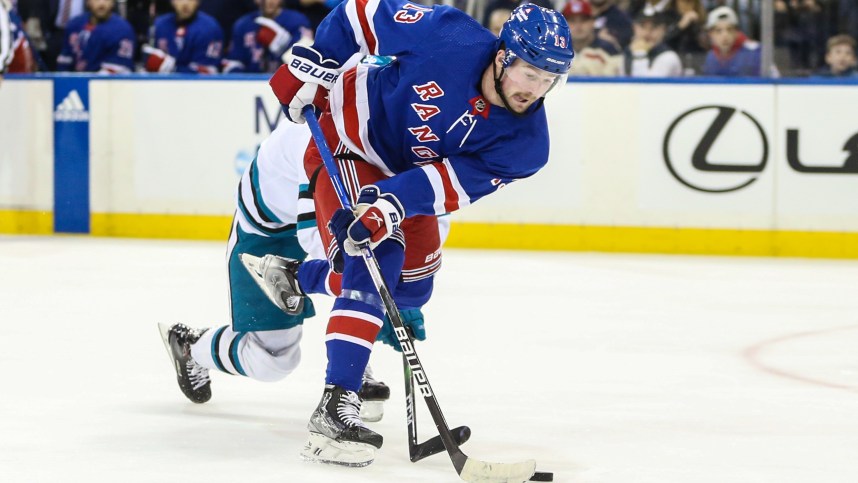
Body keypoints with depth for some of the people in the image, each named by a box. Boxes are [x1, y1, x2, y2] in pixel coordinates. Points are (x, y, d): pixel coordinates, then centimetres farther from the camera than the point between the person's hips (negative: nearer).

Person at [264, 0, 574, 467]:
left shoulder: (525, 142, -20)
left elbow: (452, 182, -30)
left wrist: (392, 203, -45)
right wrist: (314, 63, -17)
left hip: (407, 175, 6)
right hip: (348, 142, -6)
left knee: (413, 286, 15)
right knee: (378, 259, -24)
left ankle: (302, 277, 40)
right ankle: (333, 411, -31)